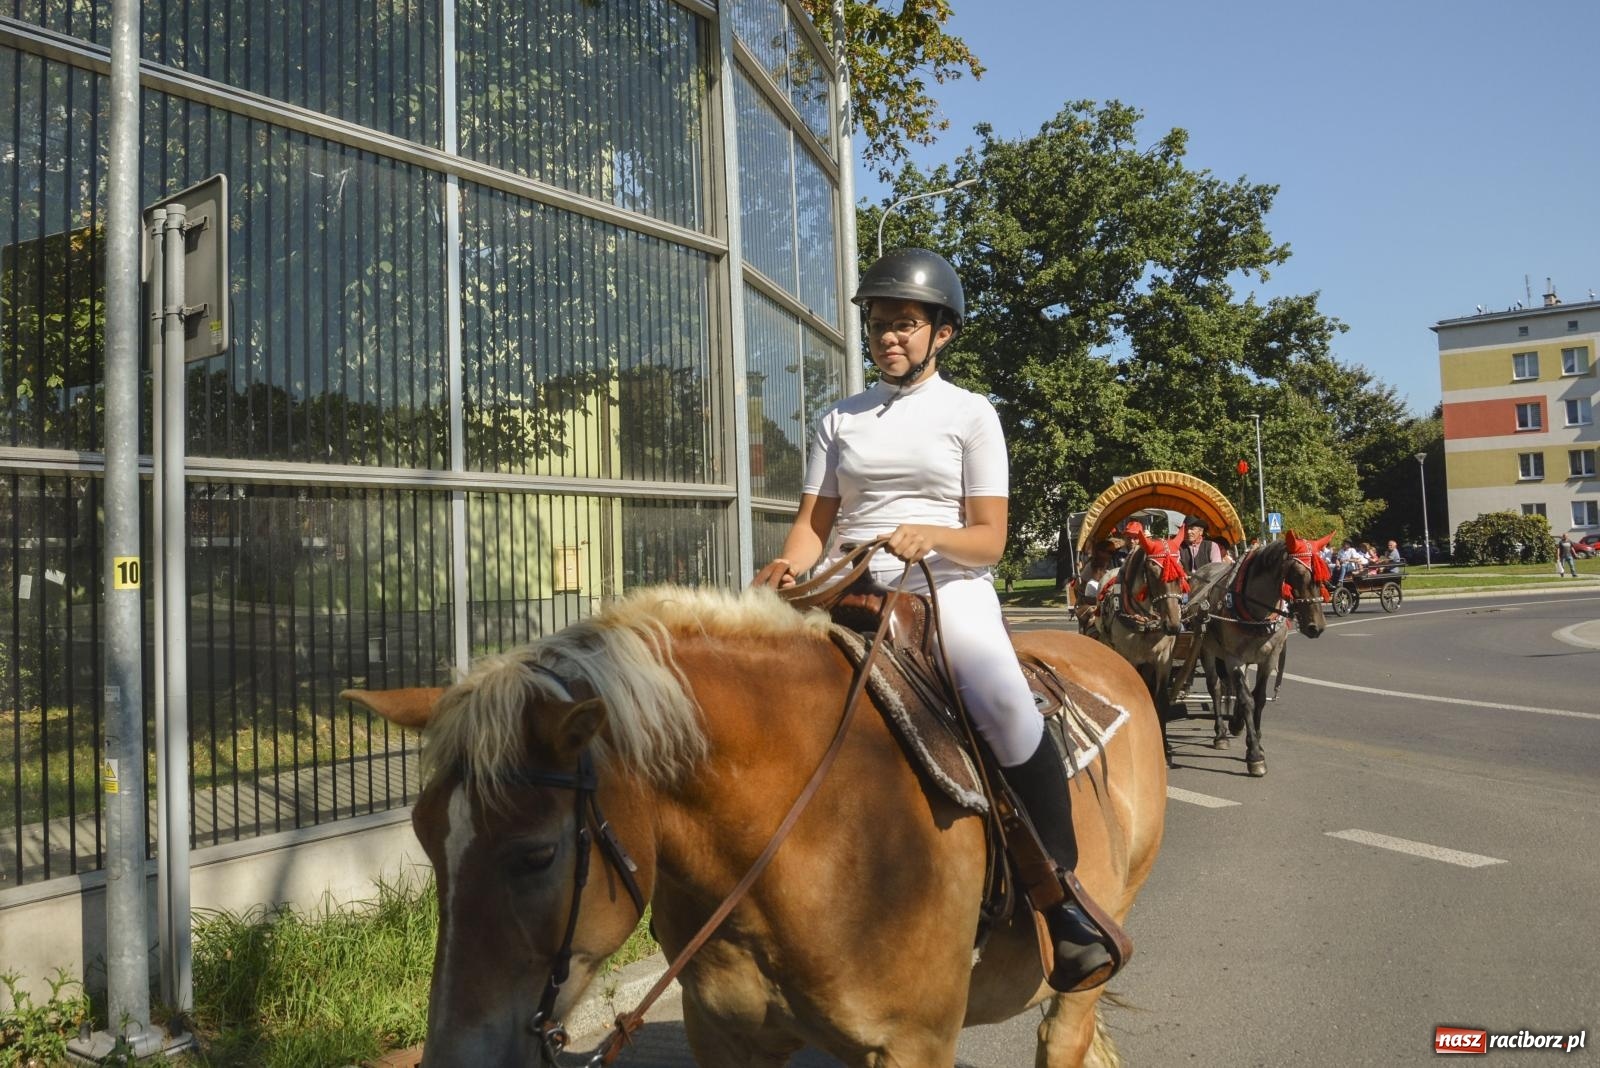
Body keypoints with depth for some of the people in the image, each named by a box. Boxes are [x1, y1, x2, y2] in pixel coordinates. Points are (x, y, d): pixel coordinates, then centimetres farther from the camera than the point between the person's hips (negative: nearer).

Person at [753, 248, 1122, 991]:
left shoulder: (970, 415, 9)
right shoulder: (839, 421, 18)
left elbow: (989, 540, 1)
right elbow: (813, 524, 9)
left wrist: (930, 536, -20)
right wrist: (789, 567, -14)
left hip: (948, 589, -3)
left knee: (1008, 709, -31)